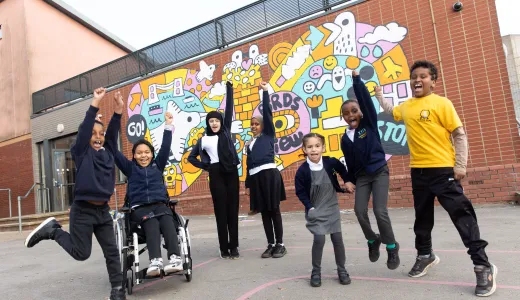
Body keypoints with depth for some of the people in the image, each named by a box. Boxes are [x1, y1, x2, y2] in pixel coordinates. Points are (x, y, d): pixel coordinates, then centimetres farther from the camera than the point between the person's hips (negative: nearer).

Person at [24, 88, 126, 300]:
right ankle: (52, 230, 24)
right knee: (81, 253, 4)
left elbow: (113, 132, 1)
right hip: (83, 210, -5)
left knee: (112, 252, 3)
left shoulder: (107, 152, 9)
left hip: (103, 210, 5)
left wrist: (118, 110, -12)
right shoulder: (81, 152, -4)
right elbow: (84, 129, -15)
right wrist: (95, 103, -21)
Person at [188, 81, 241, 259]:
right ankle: (224, 248, 9)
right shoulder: (204, 139, 10)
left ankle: (234, 246, 9)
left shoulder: (226, 131, 11)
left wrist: (228, 88, 5)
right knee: (221, 211, 2)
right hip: (216, 174, 0)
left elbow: (229, 108, 7)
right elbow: (191, 157, 17)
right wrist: (204, 166, 4)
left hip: (231, 172, 1)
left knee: (233, 209, 3)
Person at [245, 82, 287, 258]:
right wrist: (247, 185, 15)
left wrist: (265, 91, -3)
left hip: (269, 174, -5)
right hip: (256, 177, 5)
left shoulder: (268, 135, 7)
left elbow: (267, 113, -2)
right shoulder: (249, 144, 20)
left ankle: (280, 245, 7)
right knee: (264, 212, 8)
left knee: (274, 210, -1)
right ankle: (271, 244, 16)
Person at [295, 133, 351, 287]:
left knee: (337, 238, 3)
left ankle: (342, 270, 23)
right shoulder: (302, 170, -16)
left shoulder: (331, 162, -11)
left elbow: (342, 170, 12)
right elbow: (300, 192, -8)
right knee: (319, 239, -11)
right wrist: (310, 207, -14)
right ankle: (316, 272, 9)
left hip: (332, 208, 2)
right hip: (315, 210, -2)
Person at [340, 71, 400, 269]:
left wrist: (356, 79, -18)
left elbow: (366, 100, -14)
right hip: (361, 176, 4)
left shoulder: (369, 123, -2)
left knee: (380, 211, -13)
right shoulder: (345, 138, 6)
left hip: (379, 172, -4)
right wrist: (349, 180, 7)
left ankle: (392, 247, 9)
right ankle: (373, 241, 21)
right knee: (360, 211, -7)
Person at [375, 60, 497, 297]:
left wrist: (460, 166, -11)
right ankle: (425, 255, 36)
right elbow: (390, 111, 34)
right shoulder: (406, 107, 9)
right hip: (418, 171, 6)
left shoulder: (441, 103, -6)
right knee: (422, 217, 17)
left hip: (443, 169, -5)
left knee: (461, 213, -5)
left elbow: (459, 135, -6)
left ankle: (483, 266, 6)